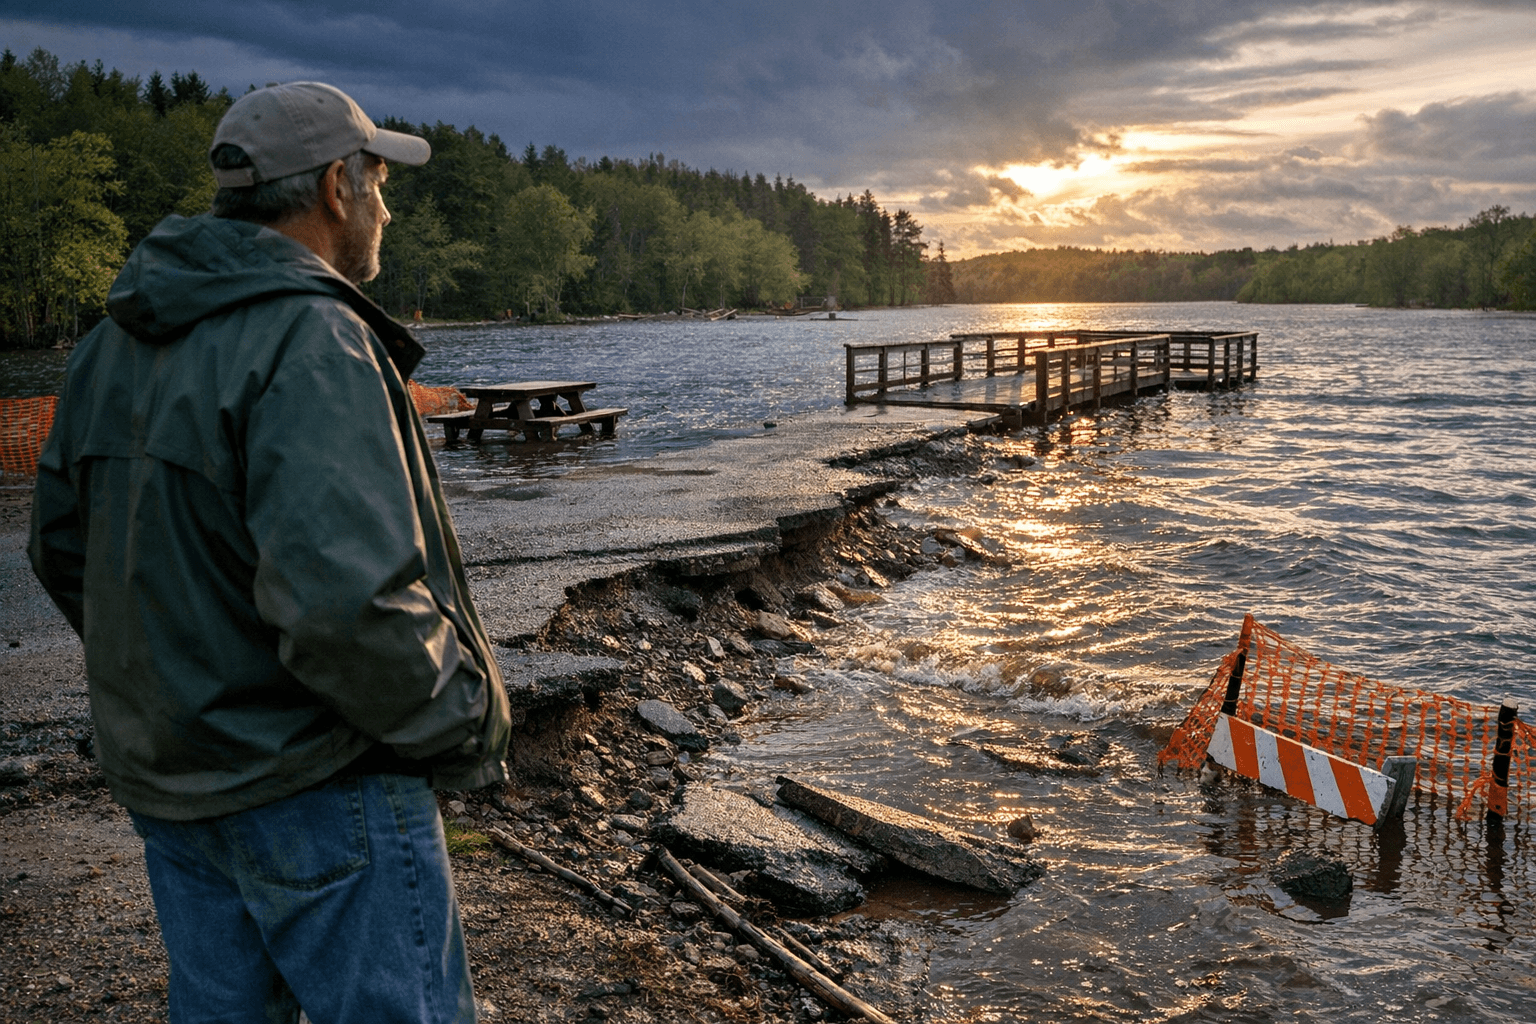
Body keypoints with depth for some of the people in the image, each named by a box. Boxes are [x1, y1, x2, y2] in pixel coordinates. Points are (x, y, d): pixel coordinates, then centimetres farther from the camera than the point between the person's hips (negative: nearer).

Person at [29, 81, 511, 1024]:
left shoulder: (116, 343, 7)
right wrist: (468, 723, -16)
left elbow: (64, 546, 15)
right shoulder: (312, 340, -22)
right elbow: (345, 599, -31)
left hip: (166, 775, 9)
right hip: (316, 790, -9)